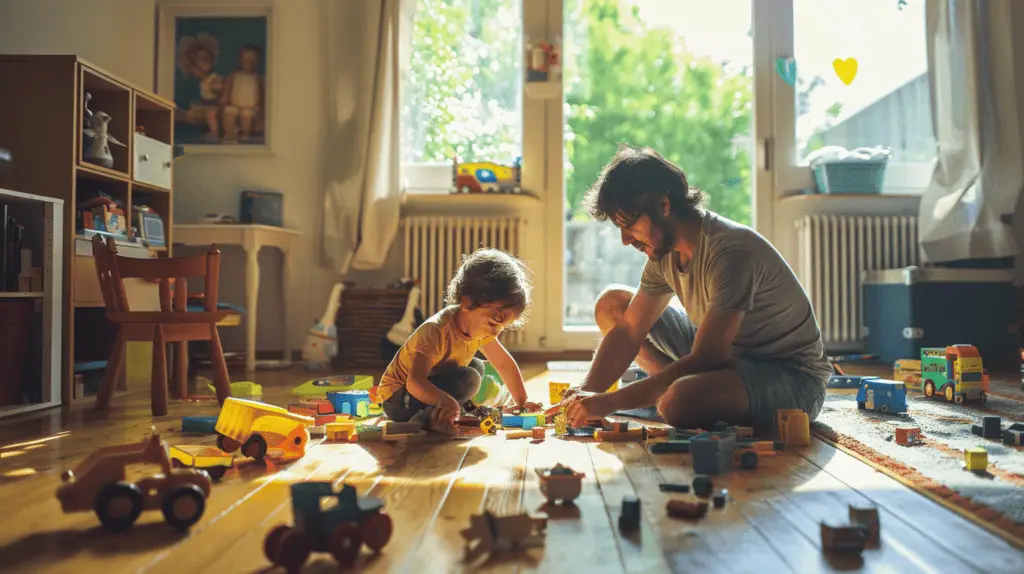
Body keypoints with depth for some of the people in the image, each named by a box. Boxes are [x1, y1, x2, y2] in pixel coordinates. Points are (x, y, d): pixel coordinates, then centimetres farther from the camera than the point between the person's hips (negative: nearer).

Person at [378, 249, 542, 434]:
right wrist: (444, 400, -59)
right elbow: (414, 382, -41)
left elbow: (504, 363, 9)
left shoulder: (481, 328, -5)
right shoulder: (436, 330, -31)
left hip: (424, 390, 9)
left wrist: (522, 402, 10)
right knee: (469, 378, -25)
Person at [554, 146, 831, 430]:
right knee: (612, 304, 4)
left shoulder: (730, 251, -29)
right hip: (722, 354, 8)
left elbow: (702, 360, -32)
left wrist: (609, 402, -31)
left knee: (680, 400, -39)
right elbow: (627, 331, 0)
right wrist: (586, 394, -17)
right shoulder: (665, 250, -3)